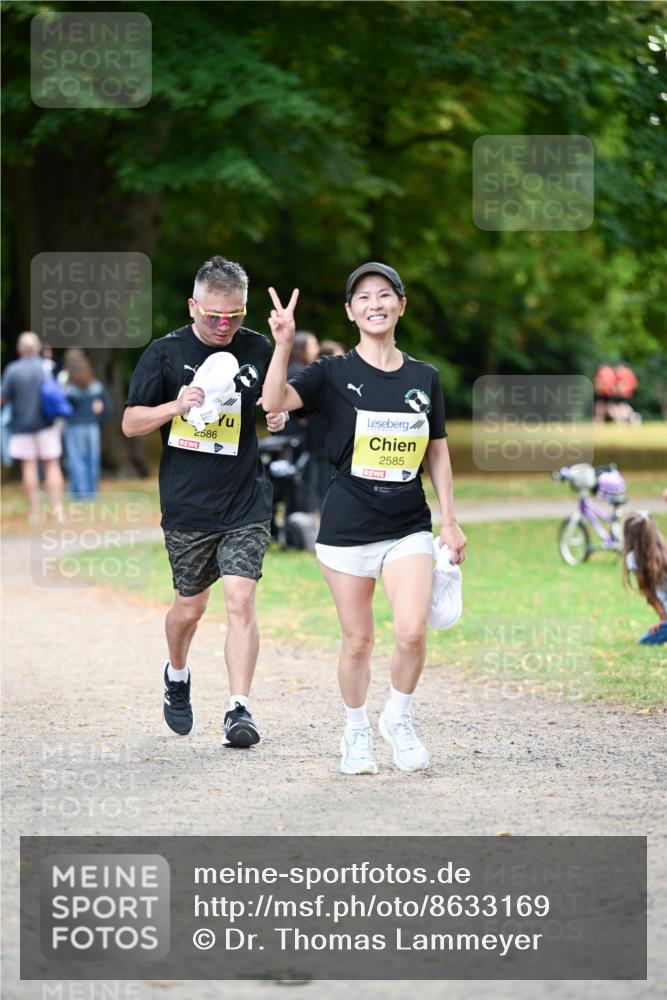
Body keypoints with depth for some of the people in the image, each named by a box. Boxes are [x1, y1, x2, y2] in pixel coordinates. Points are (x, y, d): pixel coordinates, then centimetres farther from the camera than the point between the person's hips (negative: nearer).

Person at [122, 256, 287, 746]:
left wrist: (278, 416, -6)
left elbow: (274, 408, 19)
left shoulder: (258, 349, 4)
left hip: (246, 502, 1)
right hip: (187, 503, 0)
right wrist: (178, 406, -18)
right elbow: (131, 422, -1)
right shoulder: (166, 352, -3)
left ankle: (240, 709, -10)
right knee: (189, 606, 11)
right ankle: (177, 675, 41)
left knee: (241, 599, -12)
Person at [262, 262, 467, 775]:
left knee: (412, 632, -14)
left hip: (409, 526, 2)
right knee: (358, 641, 3)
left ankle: (400, 717, 11)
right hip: (348, 525, -2)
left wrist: (450, 521, 11)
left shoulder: (425, 378, 7)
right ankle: (357, 732, 25)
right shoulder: (334, 374, -2)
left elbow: (438, 452, 13)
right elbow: (275, 402, -18)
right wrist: (284, 343, -30)